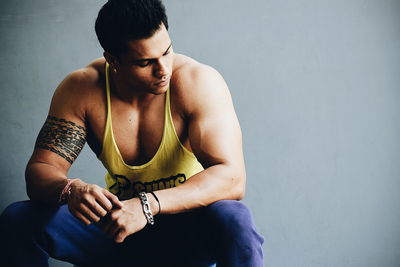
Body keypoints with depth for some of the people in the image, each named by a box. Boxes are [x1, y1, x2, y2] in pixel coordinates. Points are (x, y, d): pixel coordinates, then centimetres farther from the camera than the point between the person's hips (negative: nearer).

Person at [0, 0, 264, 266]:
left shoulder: (199, 82, -19)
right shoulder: (81, 89, -11)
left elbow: (232, 178, -27)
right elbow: (40, 170, -11)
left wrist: (148, 204, -40)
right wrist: (70, 190, -36)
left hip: (188, 229, -3)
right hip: (116, 225, 3)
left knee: (234, 220, -37)